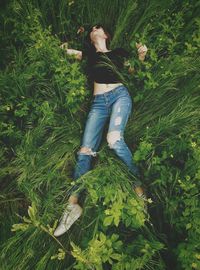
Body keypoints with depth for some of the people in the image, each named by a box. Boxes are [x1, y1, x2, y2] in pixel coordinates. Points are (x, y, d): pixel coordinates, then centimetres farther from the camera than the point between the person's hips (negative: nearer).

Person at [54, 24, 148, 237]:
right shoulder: (89, 53, 25)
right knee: (85, 150, -13)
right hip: (98, 102, 2)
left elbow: (133, 72, 27)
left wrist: (141, 56, 12)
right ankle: (72, 204, -13)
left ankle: (138, 186, -18)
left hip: (119, 94, -2)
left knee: (114, 139, -31)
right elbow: (65, 50, 27)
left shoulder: (118, 52, 21)